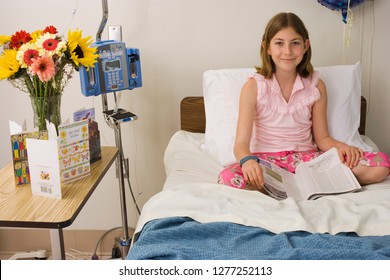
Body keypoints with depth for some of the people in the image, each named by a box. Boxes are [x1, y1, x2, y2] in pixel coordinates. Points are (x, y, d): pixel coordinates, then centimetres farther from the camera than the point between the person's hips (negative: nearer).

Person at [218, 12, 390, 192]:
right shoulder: (254, 86, -5)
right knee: (228, 178, -37)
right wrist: (247, 160, -35)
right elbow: (241, 143, -11)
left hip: (306, 157, 3)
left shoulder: (316, 86, 4)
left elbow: (322, 138, 10)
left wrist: (341, 147, -13)